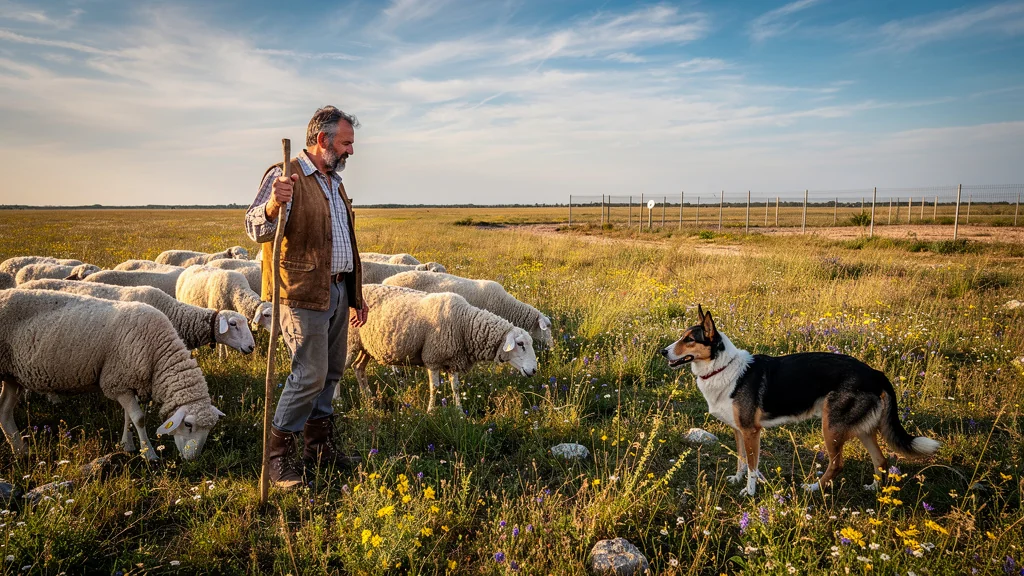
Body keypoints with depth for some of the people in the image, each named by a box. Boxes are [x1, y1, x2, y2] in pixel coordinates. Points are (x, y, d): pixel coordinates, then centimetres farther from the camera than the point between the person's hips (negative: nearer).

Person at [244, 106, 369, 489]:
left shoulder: (334, 182, 18)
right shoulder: (285, 176, -9)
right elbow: (255, 228, -21)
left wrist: (357, 295, 22)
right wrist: (273, 204, -44)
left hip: (338, 291, 9)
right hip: (305, 294, -8)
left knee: (331, 372, 13)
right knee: (310, 374, -9)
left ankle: (319, 446, 25)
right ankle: (279, 456, 6)